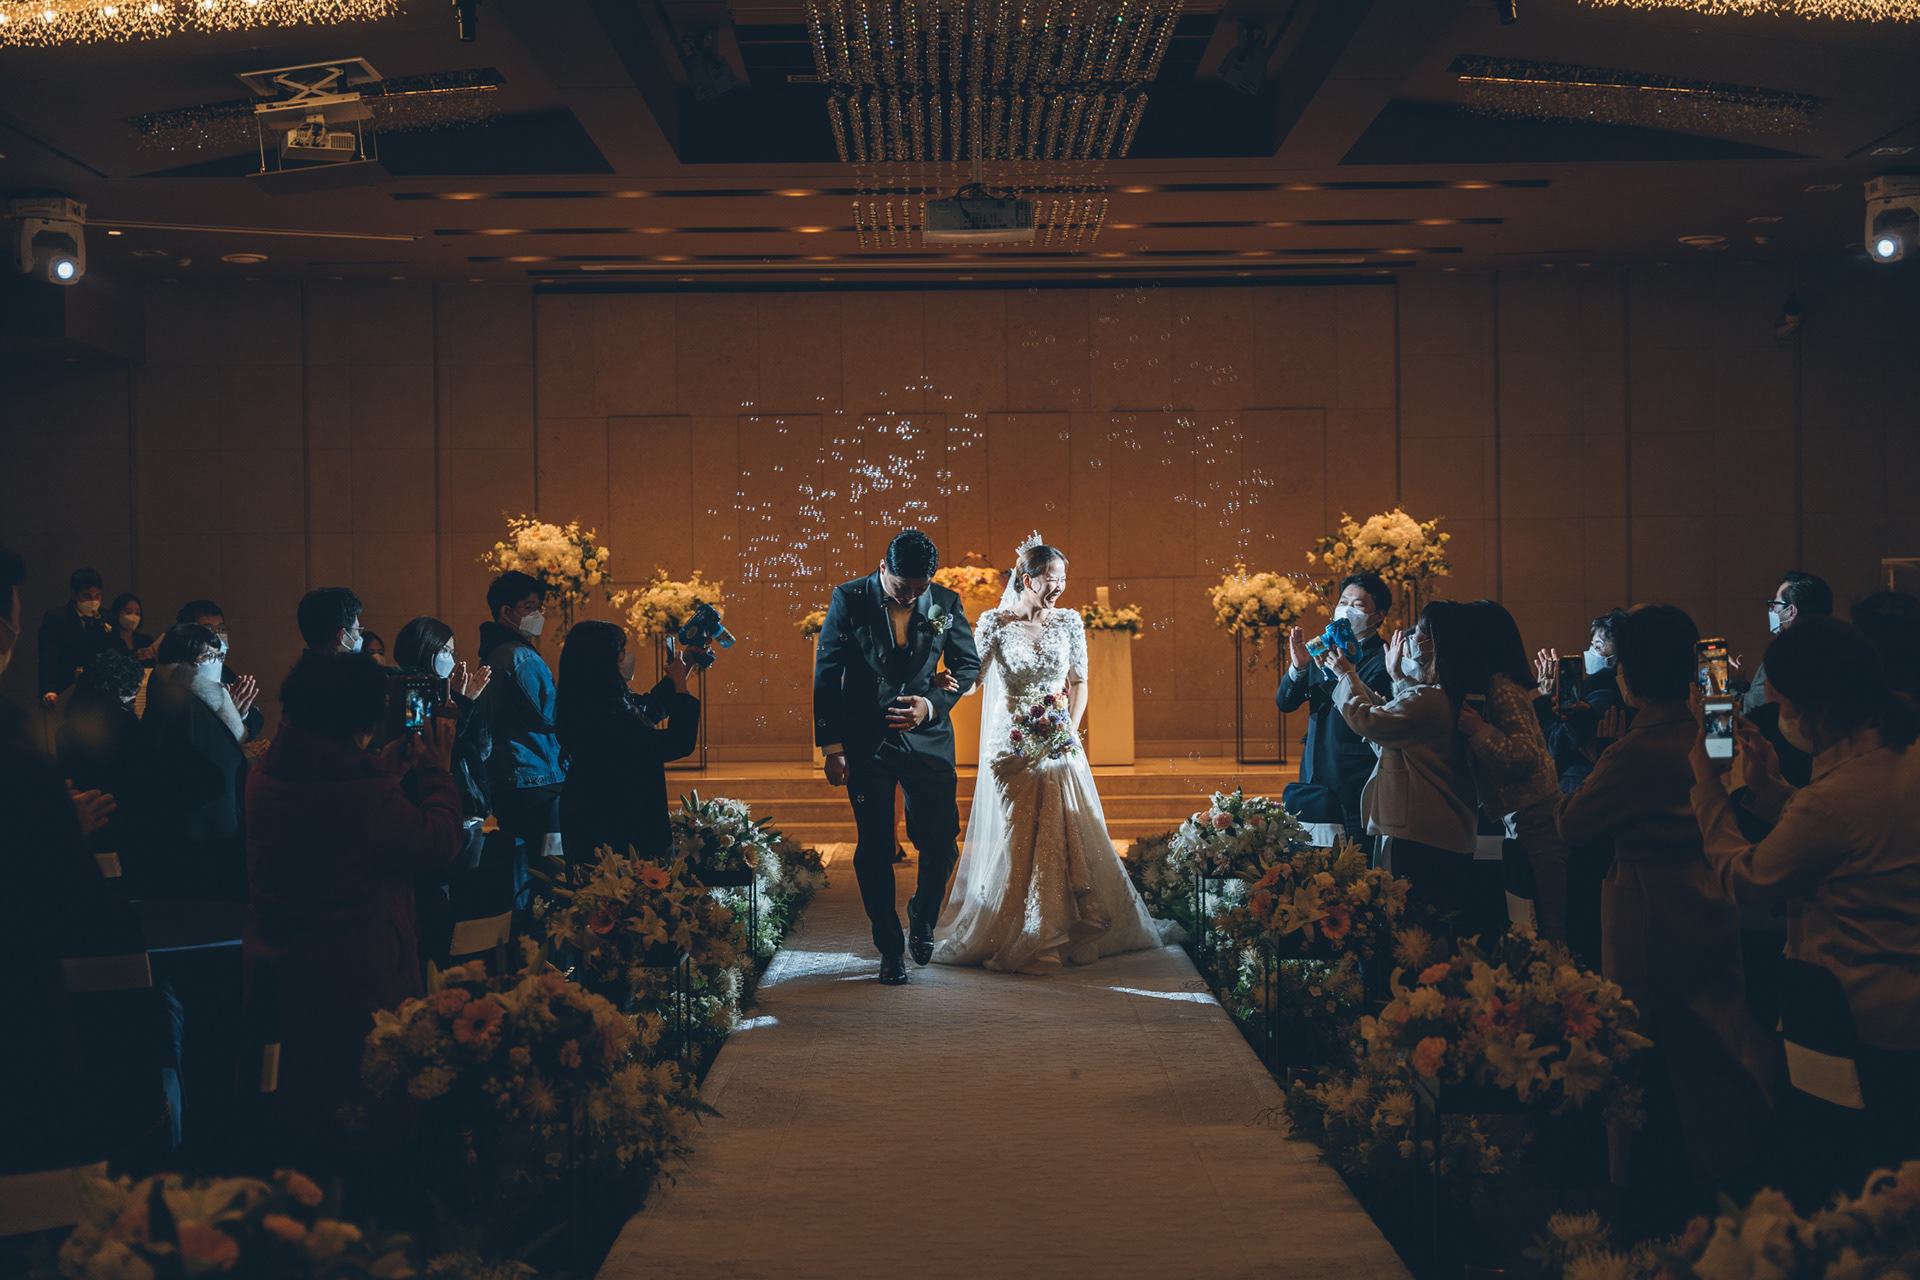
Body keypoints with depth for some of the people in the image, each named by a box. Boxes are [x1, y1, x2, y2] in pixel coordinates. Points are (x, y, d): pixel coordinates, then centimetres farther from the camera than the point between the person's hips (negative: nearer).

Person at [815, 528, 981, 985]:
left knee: (941, 842, 0)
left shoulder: (946, 604, -2)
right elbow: (826, 675, -3)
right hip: (866, 744, -1)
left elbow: (969, 665, 9)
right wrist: (832, 747, -5)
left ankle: (922, 918, 29)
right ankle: (890, 949, 15)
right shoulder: (849, 600, -7)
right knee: (875, 852, 3)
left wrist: (934, 703, -9)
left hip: (928, 739, 1)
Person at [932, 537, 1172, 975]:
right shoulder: (995, 622, -3)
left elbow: (1079, 682, 11)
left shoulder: (1069, 621, 5)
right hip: (1011, 747, -3)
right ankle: (1010, 936, 10)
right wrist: (951, 681, -27)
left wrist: (1071, 728, -2)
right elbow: (972, 677, -5)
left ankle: (1068, 933, 13)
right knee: (1013, 843, -2)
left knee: (1067, 838, 1)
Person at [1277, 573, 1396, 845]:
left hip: (1356, 782, -6)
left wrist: (1332, 672, -28)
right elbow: (1285, 703, 9)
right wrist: (1297, 667, -9)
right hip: (1315, 779, 6)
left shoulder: (1383, 659, -7)